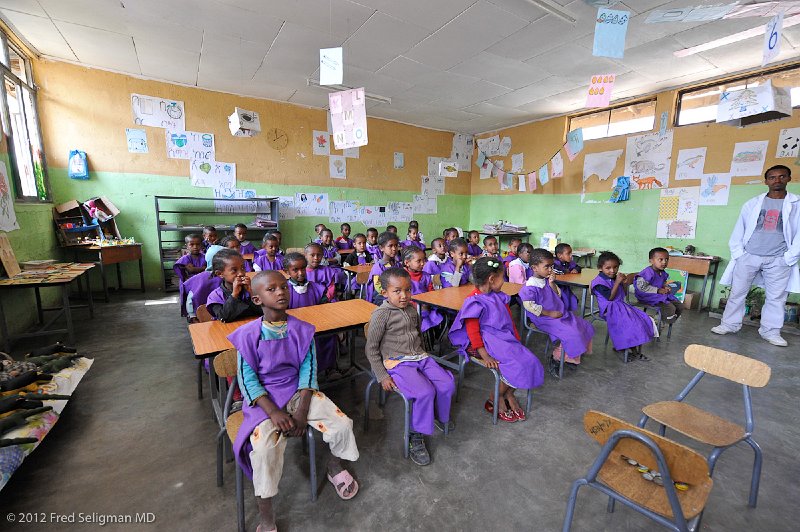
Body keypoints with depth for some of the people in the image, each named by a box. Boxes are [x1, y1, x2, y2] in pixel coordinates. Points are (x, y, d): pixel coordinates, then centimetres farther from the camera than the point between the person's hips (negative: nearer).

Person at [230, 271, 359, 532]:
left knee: (342, 424, -12)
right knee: (264, 447, -28)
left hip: (299, 391, 2)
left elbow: (308, 370, -3)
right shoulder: (248, 334, -10)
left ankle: (335, 467, 22)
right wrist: (274, 412, -18)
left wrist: (302, 410, -12)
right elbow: (247, 379, -10)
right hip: (264, 398, -2)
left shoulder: (302, 330, -4)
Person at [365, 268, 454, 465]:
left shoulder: (412, 309, 7)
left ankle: (440, 417, 21)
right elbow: (371, 349, -8)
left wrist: (422, 355, 17)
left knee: (447, 383, -9)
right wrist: (382, 376, -9)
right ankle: (415, 438, -3)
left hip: (420, 357, 7)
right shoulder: (381, 315, -13)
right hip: (397, 363, -6)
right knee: (425, 392, -25)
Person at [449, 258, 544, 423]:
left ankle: (508, 395, 10)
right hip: (487, 341, -8)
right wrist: (485, 356, -21)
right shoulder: (474, 301, -16)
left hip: (505, 339, 8)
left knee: (529, 360, -5)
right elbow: (472, 331, -17)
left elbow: (509, 320, 17)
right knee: (517, 365, -20)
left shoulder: (499, 297, 9)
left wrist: (517, 340, 10)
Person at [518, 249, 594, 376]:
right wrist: (550, 313, -20)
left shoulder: (547, 280, 6)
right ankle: (556, 358, 1)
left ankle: (569, 357, 19)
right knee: (572, 334, -22)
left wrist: (552, 284, -7)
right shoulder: (530, 286, -20)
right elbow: (529, 306, -25)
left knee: (586, 327, 8)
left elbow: (558, 295, 10)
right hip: (545, 319, -9)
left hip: (561, 313, 10)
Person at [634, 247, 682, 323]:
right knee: (670, 308, -23)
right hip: (649, 297, -10)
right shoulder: (648, 273, -24)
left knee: (680, 306, 8)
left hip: (662, 295, 10)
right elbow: (641, 286, -28)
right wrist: (658, 290, -22)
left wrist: (666, 287, 0)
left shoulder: (663, 273, 5)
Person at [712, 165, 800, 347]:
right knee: (737, 292, 4)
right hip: (748, 257, 0)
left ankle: (770, 331, 17)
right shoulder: (753, 204, 6)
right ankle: (729, 324, 13)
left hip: (778, 260, 0)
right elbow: (739, 229, 6)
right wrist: (737, 252, -1)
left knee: (776, 297, 6)